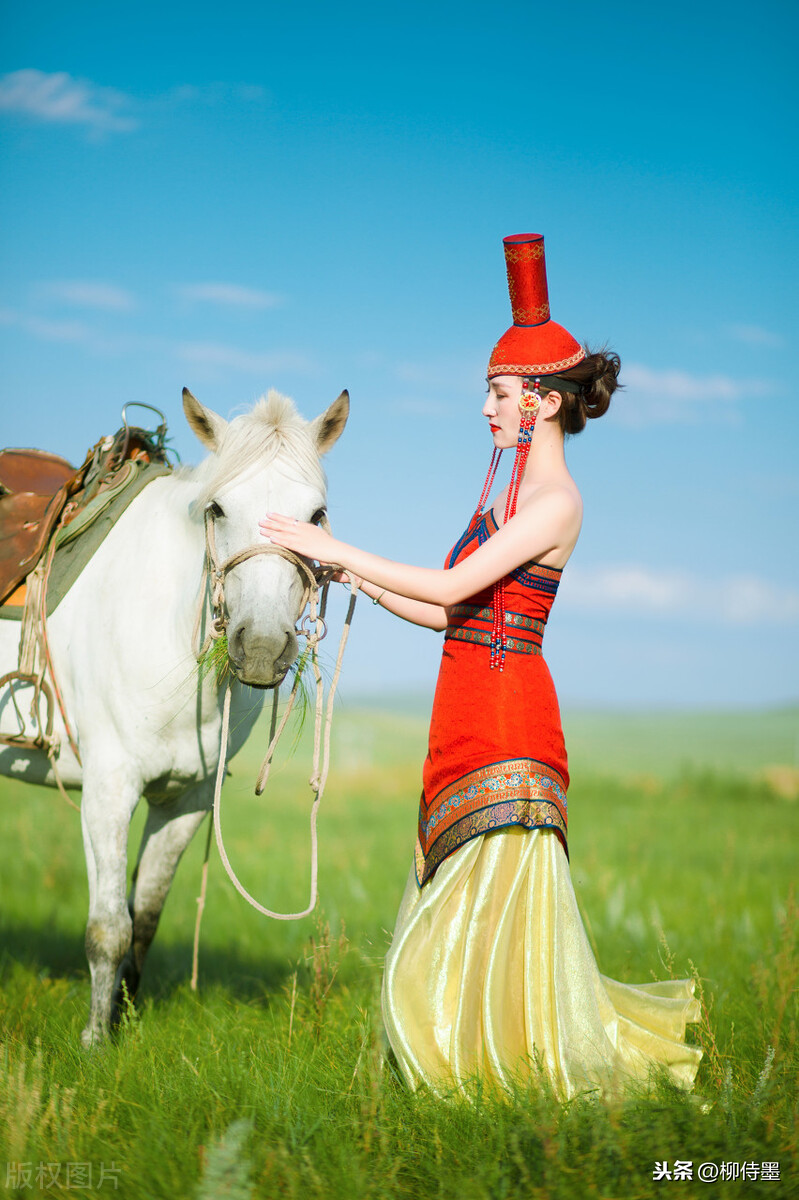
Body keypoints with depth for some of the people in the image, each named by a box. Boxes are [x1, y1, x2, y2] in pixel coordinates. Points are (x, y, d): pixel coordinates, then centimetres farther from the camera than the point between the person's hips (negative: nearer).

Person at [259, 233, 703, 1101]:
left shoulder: (556, 502, -12)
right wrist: (351, 575, 12)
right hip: (471, 718, 9)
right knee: (455, 916, 12)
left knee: (503, 910, -5)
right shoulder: (516, 491, 16)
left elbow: (450, 589, -19)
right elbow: (450, 613, 16)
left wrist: (334, 549, -14)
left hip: (508, 718, -9)